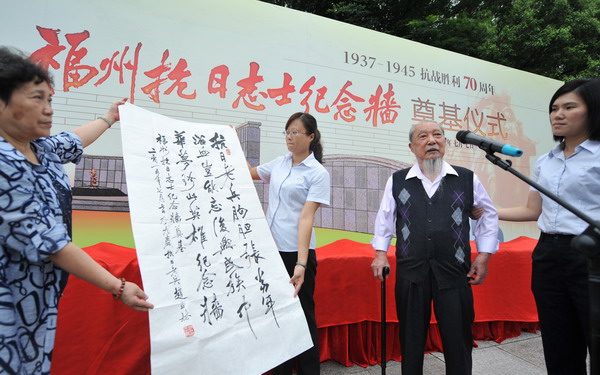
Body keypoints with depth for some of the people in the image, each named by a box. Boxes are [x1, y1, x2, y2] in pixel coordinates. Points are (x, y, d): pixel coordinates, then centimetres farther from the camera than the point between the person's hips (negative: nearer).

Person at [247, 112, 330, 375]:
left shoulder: (318, 173, -10)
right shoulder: (279, 164, 6)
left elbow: (306, 218, -18)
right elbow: (250, 173, 25)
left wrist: (301, 263, -25)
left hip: (296, 251, -6)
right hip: (271, 249, 6)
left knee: (301, 315, 7)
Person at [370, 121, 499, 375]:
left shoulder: (467, 179, 1)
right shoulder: (397, 181, 2)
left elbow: (489, 215, 11)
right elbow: (384, 219, 10)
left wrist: (484, 255, 7)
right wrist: (381, 254, 4)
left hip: (454, 271, 0)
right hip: (410, 271, 1)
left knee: (458, 340, 11)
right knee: (411, 339, 14)